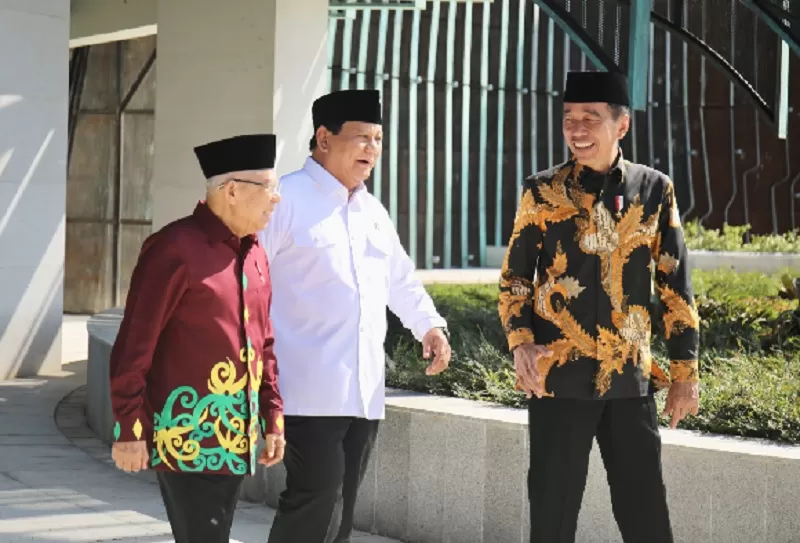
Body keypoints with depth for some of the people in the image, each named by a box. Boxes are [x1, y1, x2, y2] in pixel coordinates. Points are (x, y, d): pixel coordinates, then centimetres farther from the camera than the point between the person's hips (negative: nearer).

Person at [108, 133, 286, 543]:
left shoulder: (254, 255, 13)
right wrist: (129, 431, -14)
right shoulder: (176, 248, -12)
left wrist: (273, 419, 14)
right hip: (186, 437, -8)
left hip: (235, 440, 8)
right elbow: (133, 347, -13)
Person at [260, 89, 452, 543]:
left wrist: (429, 325, 15)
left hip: (365, 391, 8)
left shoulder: (373, 211, 19)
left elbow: (401, 279, 31)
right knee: (316, 502, -13)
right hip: (310, 390, -8)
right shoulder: (287, 199, -6)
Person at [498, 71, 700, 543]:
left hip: (631, 381, 1)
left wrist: (686, 373, 3)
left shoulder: (655, 190, 3)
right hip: (559, 379, -1)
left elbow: (676, 287, 6)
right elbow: (514, 277, 7)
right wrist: (521, 342, -10)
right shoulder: (543, 192, 1)